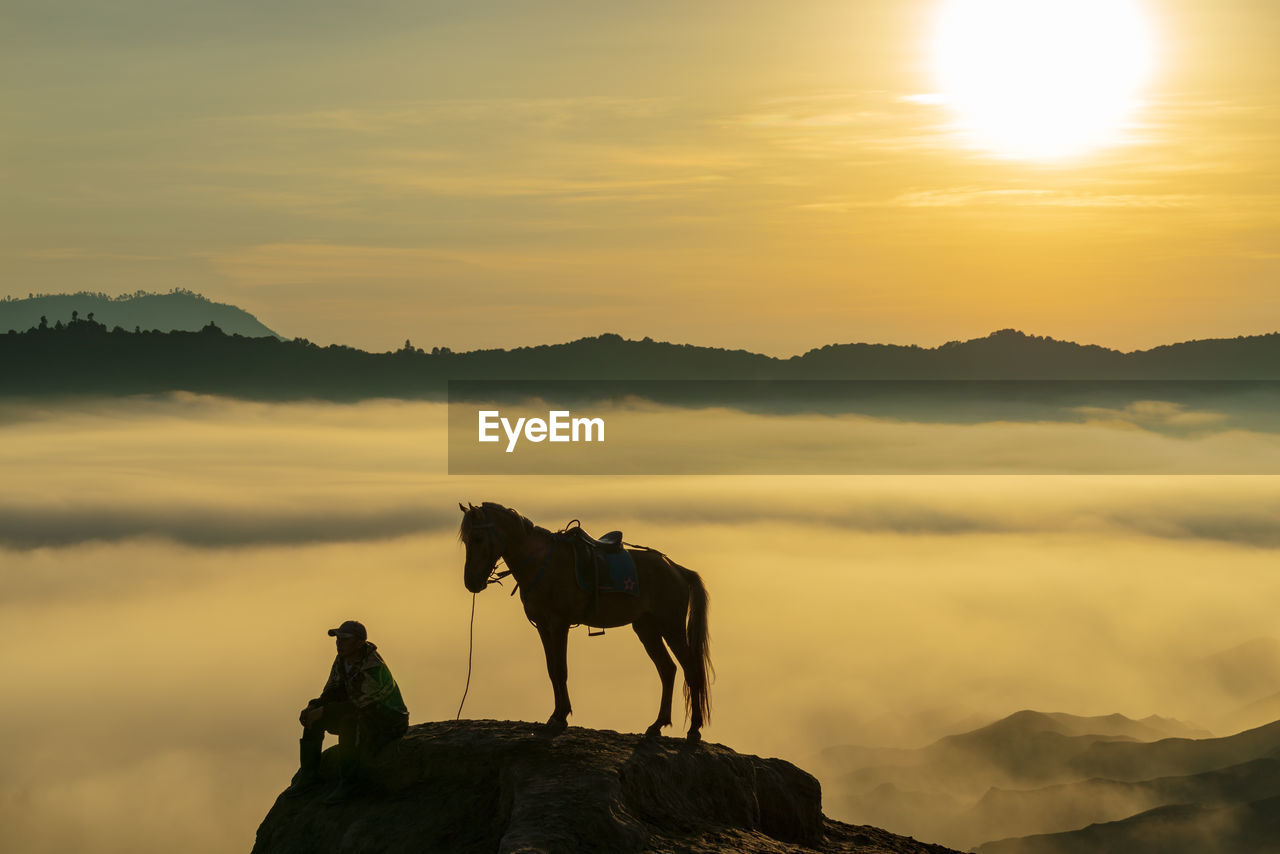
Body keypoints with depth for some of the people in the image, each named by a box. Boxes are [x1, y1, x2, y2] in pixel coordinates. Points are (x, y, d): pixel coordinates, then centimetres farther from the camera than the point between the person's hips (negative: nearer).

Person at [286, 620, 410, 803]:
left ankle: (348, 781, -28)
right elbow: (330, 695, 5)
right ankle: (309, 773, 0)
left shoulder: (373, 668, -28)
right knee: (316, 716, -5)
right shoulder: (341, 661, -1)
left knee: (348, 721, -35)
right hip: (364, 718, 9)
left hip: (390, 723, -9)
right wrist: (312, 707, -16)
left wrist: (323, 711, -28)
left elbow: (359, 705, -30)